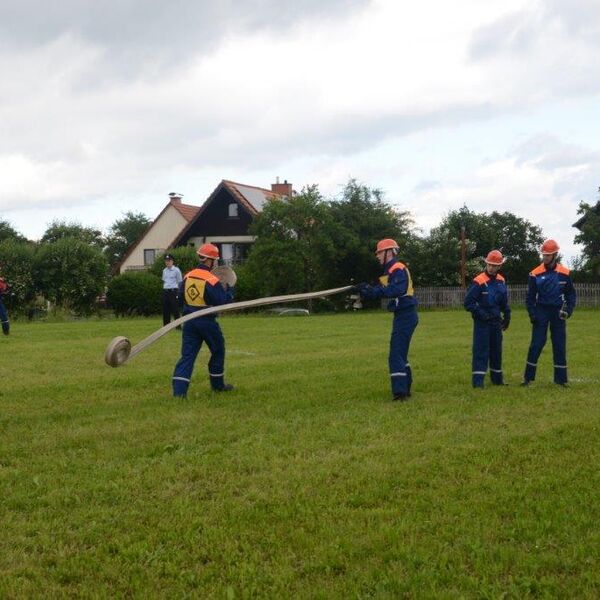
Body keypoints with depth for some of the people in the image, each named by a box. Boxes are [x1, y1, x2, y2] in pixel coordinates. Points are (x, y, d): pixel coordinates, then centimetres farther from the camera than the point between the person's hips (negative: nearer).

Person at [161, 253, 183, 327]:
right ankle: (166, 326, 13)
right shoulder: (164, 270, 14)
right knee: (165, 310, 7)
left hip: (173, 291, -6)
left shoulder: (176, 270, -5)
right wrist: (164, 289, 17)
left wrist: (179, 293, -5)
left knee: (175, 310, -6)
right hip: (165, 291, 6)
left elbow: (180, 282, -3)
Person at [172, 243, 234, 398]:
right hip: (207, 321, -5)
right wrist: (229, 290, 0)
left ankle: (179, 390, -10)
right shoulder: (212, 281, -15)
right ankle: (217, 384, 28)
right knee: (218, 351, 17)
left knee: (187, 355, 2)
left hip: (189, 320, 5)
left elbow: (182, 298, 15)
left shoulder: (187, 277, 4)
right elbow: (223, 302, -15)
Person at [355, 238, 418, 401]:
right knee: (400, 354, 17)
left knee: (396, 355, -14)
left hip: (405, 315, -11)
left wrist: (375, 290, -36)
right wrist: (364, 291, 0)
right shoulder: (391, 271, 18)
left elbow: (398, 290, -32)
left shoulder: (398, 269, -14)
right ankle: (405, 389, 26)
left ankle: (400, 392, -18)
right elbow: (379, 292, 15)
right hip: (402, 316, 11)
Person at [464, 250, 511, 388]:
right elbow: (468, 302, -14)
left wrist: (507, 316, 14)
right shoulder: (479, 282, -15)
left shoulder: (501, 281, 5)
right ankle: (478, 381, -7)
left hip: (496, 321, 6)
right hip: (482, 322, -6)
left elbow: (504, 302, 19)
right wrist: (481, 314, -18)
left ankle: (497, 379, 27)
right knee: (481, 350, -8)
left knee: (496, 350, 15)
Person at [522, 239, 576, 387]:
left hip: (558, 313, 1)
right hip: (541, 311, -1)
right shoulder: (535, 274, -5)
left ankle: (561, 379, 11)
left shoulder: (565, 273, -2)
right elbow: (530, 297, 1)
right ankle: (528, 377, 3)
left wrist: (568, 309, -6)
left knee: (559, 346, 5)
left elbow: (571, 294, 7)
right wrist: (532, 314, -7)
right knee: (536, 344, -4)